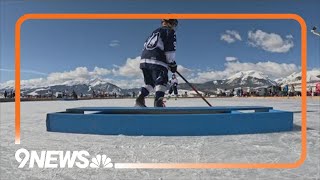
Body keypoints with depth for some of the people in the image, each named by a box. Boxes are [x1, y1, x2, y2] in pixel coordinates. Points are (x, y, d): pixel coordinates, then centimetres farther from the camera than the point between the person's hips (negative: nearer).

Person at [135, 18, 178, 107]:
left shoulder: (155, 31, 29)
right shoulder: (170, 31, 7)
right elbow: (170, 49, -5)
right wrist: (172, 64, 2)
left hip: (144, 59, 7)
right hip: (157, 61, -7)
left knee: (150, 83, 17)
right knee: (161, 82, -6)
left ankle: (140, 98, 4)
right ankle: (158, 101, -23)